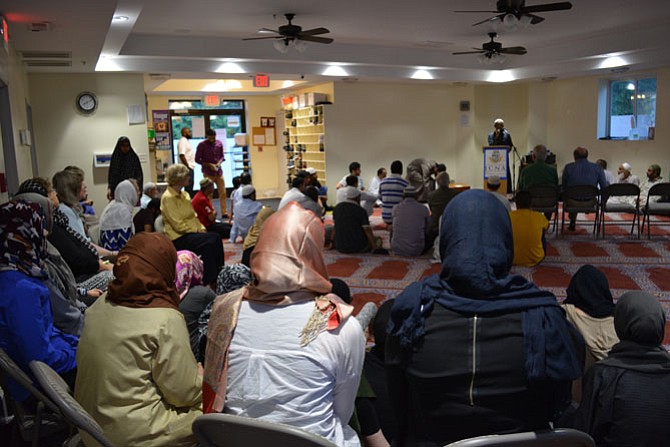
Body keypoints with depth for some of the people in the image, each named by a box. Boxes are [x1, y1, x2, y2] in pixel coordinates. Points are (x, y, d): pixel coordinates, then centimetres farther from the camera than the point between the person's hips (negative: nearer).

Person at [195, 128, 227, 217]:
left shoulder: (219, 143, 3)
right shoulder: (202, 145, -8)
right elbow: (197, 160, -5)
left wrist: (219, 162, -9)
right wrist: (209, 165, -14)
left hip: (219, 172, 4)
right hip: (208, 173, -4)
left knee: (223, 193, 5)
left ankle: (224, 213, 13)